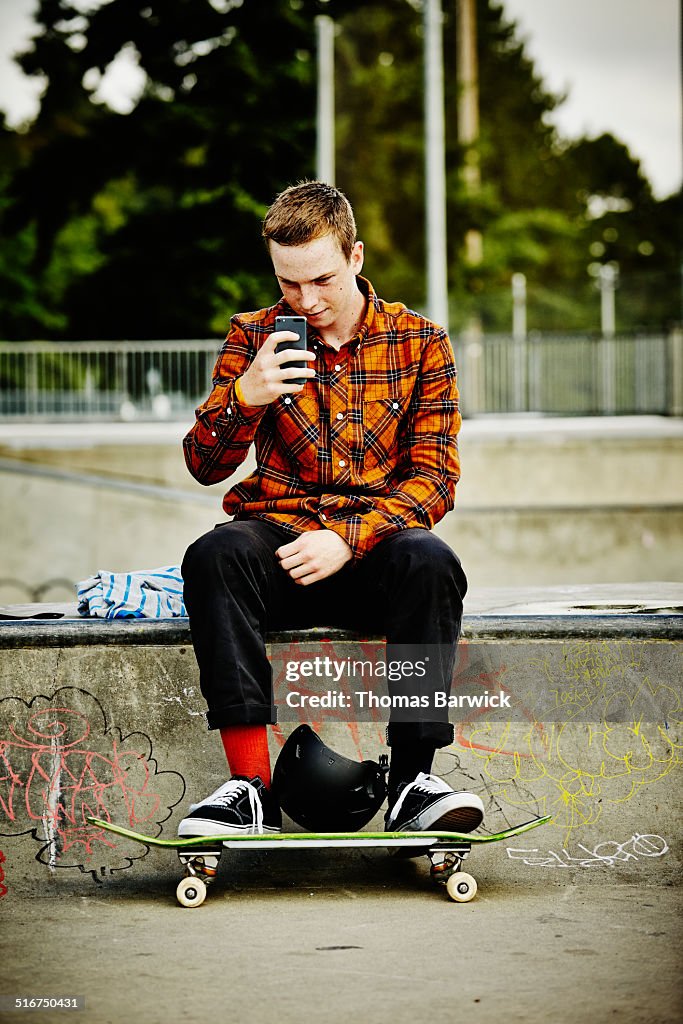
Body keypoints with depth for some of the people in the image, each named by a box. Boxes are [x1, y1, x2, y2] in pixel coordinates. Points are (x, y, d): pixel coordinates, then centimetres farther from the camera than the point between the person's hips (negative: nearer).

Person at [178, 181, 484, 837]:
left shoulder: (421, 342, 6)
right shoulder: (254, 337, 10)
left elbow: (434, 477, -1)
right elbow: (204, 466, 7)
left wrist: (349, 536, -18)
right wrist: (244, 398, -15)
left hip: (376, 545, -1)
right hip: (277, 540, 1)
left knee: (429, 561, -36)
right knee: (214, 554, -33)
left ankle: (411, 783, -29)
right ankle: (251, 788, -34)